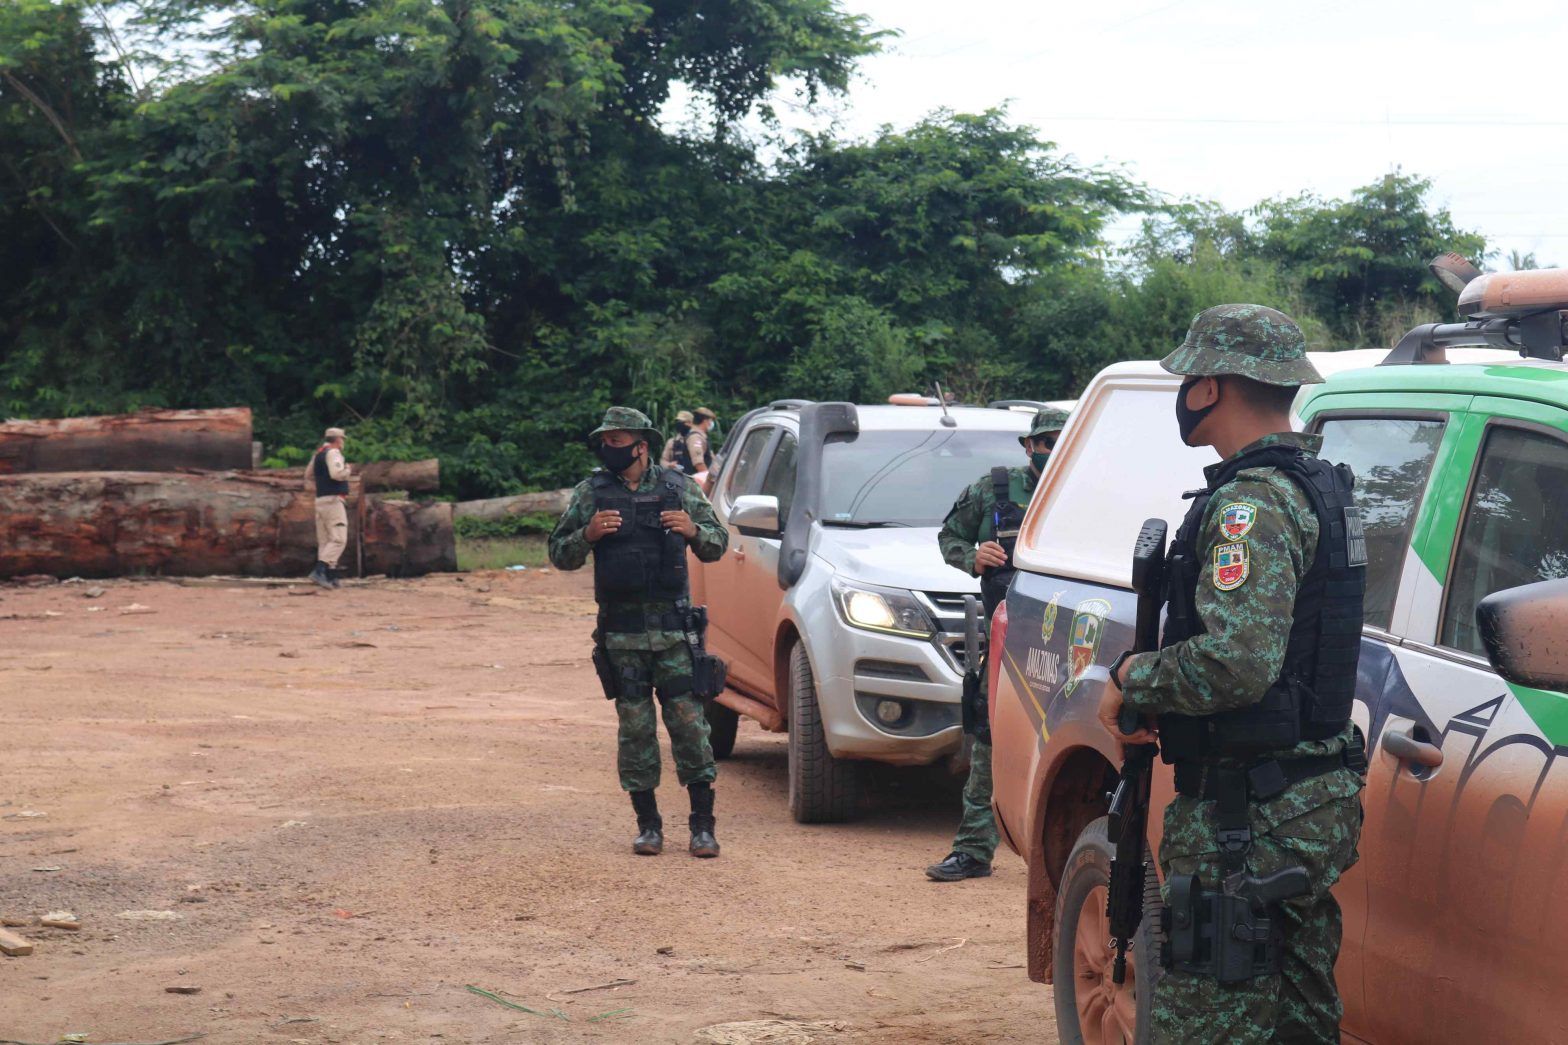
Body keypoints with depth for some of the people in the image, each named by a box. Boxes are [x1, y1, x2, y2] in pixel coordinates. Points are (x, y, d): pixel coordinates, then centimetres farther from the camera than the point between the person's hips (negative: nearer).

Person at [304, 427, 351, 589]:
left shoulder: (318, 454, 18)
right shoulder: (333, 452, -9)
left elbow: (308, 477, 26)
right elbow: (336, 473, -23)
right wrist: (347, 469, -5)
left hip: (320, 500, 10)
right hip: (333, 500, -10)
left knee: (324, 541, 10)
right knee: (339, 539, -13)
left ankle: (330, 577, 10)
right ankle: (320, 570, -25)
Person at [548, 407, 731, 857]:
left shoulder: (678, 487, 6)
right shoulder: (591, 493, 6)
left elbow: (718, 545, 11)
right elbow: (560, 555, 6)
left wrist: (694, 530, -10)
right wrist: (588, 534, -13)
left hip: (675, 627, -1)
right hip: (621, 630, 1)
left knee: (688, 720, -3)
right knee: (635, 727, 3)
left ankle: (702, 825, 3)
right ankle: (648, 825, 12)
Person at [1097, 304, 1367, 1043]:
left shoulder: (1251, 503, -18)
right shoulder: (1319, 489, 15)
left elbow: (1237, 662, -30)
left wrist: (1133, 676, -13)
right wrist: (1162, 693, 10)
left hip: (1249, 820, -11)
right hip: (1318, 806, 11)